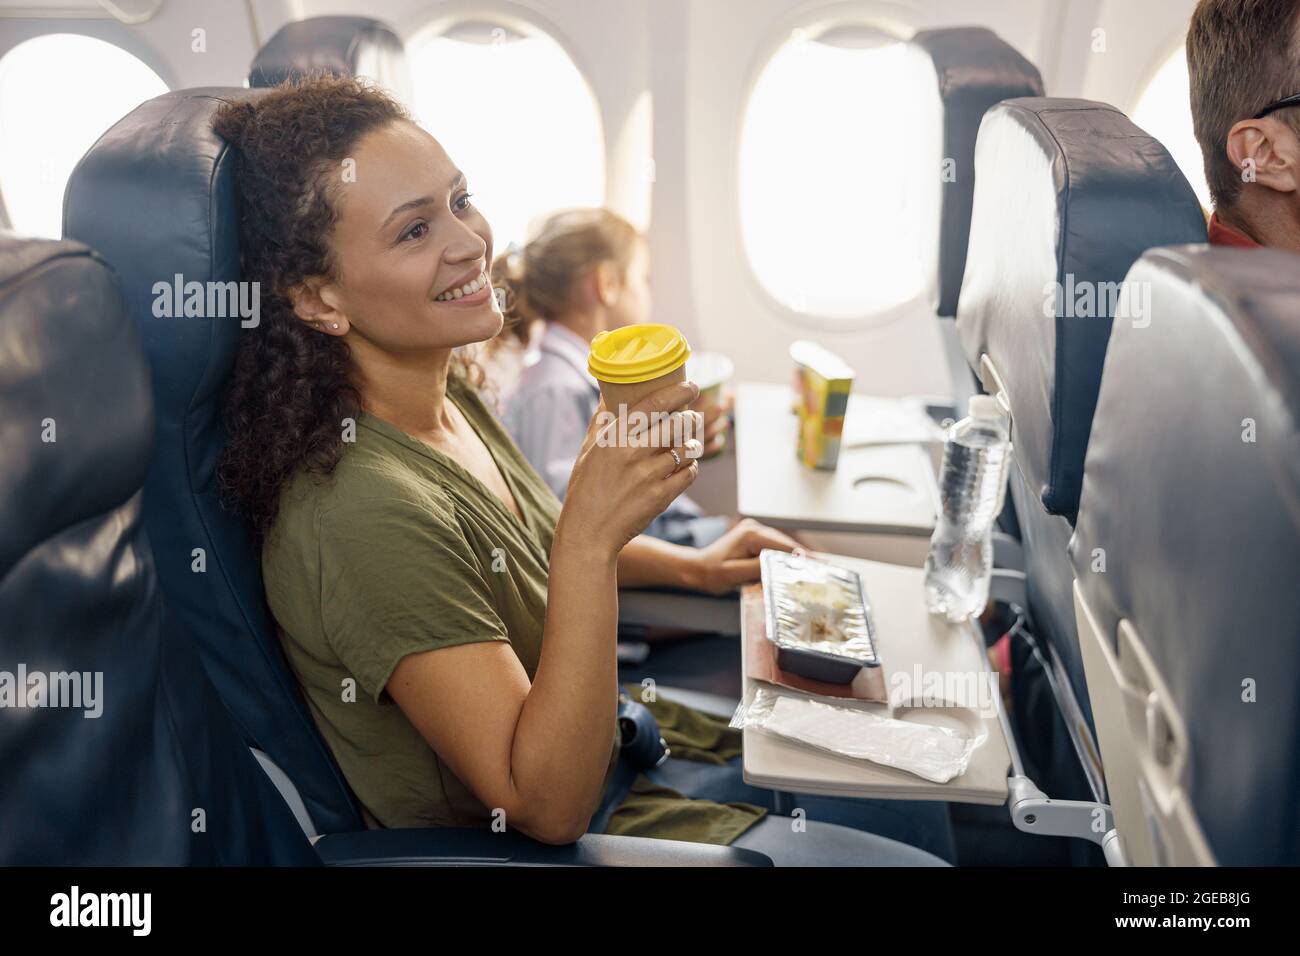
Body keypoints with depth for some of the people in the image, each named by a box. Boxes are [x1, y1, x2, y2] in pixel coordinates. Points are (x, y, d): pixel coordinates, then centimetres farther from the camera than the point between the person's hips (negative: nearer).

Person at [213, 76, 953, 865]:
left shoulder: (448, 393, -6)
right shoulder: (361, 510, -34)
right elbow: (547, 806, -30)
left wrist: (693, 565, 8)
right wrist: (592, 532, -39)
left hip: (615, 745, 8)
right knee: (916, 853, 0)